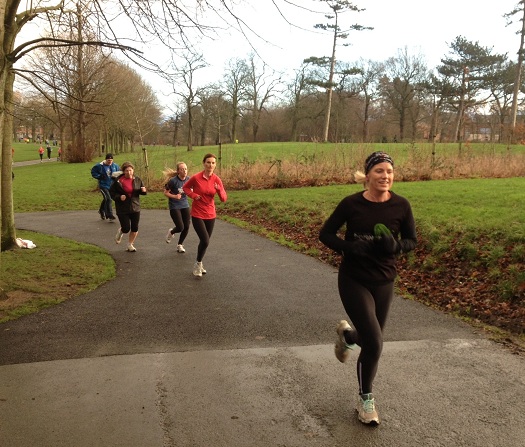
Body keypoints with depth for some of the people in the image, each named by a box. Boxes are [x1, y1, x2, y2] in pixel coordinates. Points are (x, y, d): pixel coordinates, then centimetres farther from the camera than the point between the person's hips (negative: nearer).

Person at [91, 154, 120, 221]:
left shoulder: (115, 166, 0)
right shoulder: (100, 166, -11)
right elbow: (93, 172, 0)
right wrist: (99, 176, -14)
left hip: (111, 185, 5)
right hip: (103, 185, -5)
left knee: (106, 199, 19)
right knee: (108, 199, -16)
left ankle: (101, 211, 45)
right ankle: (110, 216, -12)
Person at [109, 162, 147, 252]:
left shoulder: (137, 180, 2)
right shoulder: (118, 180, -9)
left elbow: (143, 192, 13)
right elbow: (111, 192, -2)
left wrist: (143, 190, -11)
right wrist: (119, 197, -19)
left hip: (135, 208, 3)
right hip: (122, 209, -3)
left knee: (135, 229, 4)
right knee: (126, 229, -4)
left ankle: (130, 245, 25)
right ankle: (120, 232, 34)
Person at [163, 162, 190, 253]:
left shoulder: (188, 179, -2)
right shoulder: (173, 181, -16)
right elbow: (165, 193, -7)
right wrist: (174, 196, -23)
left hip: (185, 205, 5)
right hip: (174, 206, -5)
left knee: (186, 227, 1)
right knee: (180, 227, -11)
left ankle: (180, 245, 24)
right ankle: (171, 232, 27)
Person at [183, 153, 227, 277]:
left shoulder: (217, 180, -5)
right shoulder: (196, 177, -14)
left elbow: (224, 199, -5)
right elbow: (185, 187, 5)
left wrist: (219, 190, -25)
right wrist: (193, 195, -13)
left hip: (210, 215, 4)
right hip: (197, 215, -4)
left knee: (205, 242, 14)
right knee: (205, 241, -14)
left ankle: (199, 263, 36)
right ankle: (198, 264, 10)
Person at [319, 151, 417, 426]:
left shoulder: (401, 206, -8)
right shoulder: (351, 204, -13)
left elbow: (411, 240, 3)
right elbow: (325, 234, -5)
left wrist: (396, 246, -19)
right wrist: (348, 247, -23)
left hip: (384, 281, 3)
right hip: (353, 280, -3)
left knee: (370, 341, 12)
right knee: (374, 344, -9)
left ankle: (347, 335, 50)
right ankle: (366, 400, 16)